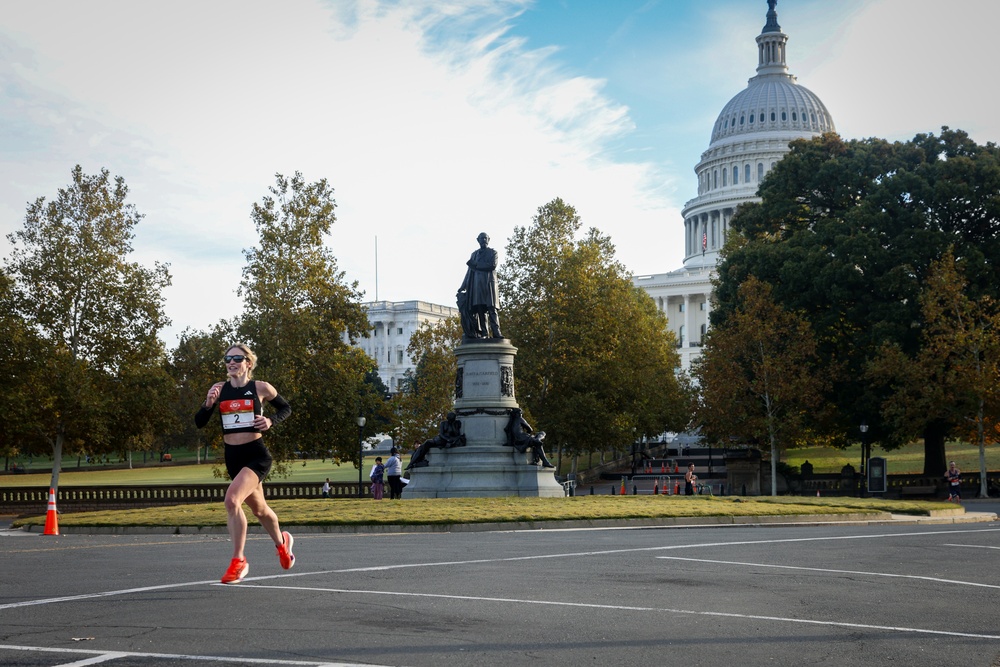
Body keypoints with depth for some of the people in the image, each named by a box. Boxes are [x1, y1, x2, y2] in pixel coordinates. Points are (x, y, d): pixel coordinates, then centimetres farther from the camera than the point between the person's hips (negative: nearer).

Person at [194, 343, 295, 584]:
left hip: (257, 455, -5)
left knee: (232, 499, -26)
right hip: (233, 457, 5)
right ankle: (282, 542, 49)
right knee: (259, 509, 20)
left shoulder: (260, 388, -4)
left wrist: (271, 421, -9)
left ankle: (238, 561, -15)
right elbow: (199, 423, 2)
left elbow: (286, 408, 11)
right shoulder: (219, 389, 4)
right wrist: (208, 404, -17)